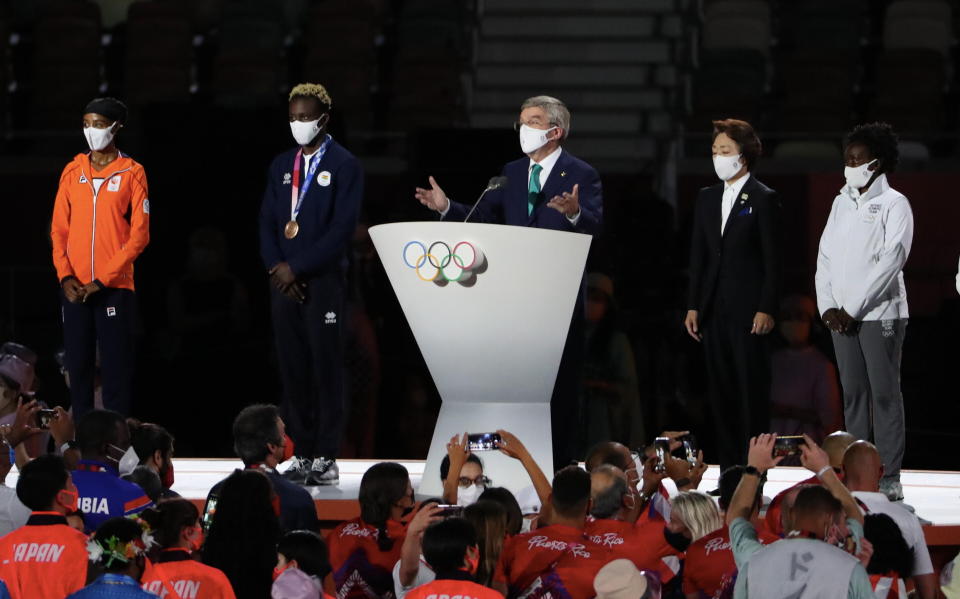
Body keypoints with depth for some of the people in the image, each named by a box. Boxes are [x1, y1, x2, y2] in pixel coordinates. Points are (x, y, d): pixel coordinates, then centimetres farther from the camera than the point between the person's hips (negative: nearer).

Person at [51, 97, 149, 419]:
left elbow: (139, 234, -5)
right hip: (76, 289, 4)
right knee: (79, 368, 4)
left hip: (115, 287, -4)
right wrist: (65, 276, -5)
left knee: (116, 369, -5)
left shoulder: (132, 173, -1)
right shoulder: (73, 172, 10)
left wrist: (103, 280, -11)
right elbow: (59, 229, 10)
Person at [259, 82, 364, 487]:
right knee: (293, 372, 5)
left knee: (326, 370, -4)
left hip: (323, 282, -5)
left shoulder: (344, 166, -3)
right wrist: (276, 267, -3)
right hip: (284, 282, 5)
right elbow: (267, 222, 14)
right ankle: (303, 456, 9)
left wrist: (297, 267, -12)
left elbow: (342, 229, -10)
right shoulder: (282, 166, 16)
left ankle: (326, 460, -3)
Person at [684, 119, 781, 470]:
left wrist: (766, 310, -13)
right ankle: (728, 467, 10)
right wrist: (693, 306, 9)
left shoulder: (763, 199, -3)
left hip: (748, 310, -6)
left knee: (752, 391, -5)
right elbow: (698, 255, 15)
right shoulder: (707, 198, 15)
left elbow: (772, 259, -6)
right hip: (714, 310, 6)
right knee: (721, 391, 6)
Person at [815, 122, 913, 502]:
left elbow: (892, 259, -12)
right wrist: (827, 307, 0)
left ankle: (889, 478, -4)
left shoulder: (893, 204, -4)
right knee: (853, 395, 7)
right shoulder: (842, 203, 14)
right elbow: (825, 256, 14)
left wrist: (853, 310, -14)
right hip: (841, 315, 6)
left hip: (880, 314, -6)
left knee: (885, 394, -5)